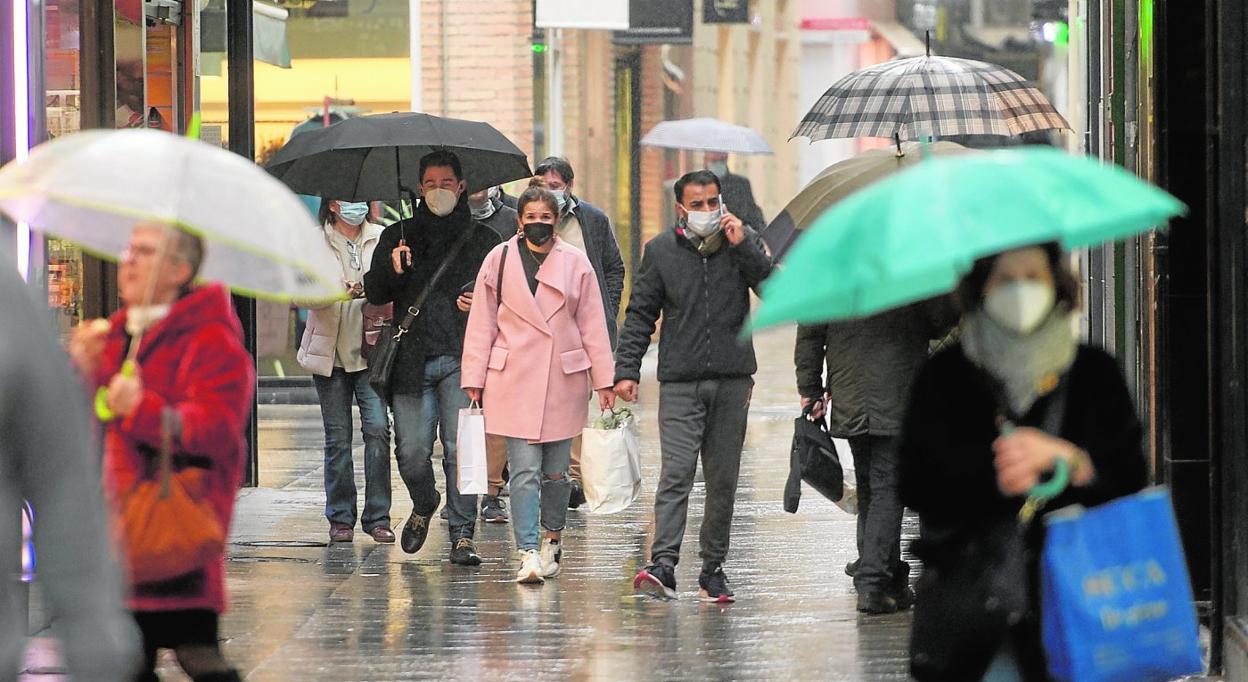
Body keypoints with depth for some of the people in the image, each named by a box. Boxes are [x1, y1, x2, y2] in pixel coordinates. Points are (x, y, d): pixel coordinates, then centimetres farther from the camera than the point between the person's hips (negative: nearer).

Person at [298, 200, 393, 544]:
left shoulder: (381, 238, 10)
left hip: (370, 349, 1)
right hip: (330, 352, -1)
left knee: (378, 427, -11)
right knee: (337, 437, 2)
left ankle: (377, 516, -5)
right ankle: (341, 517, 11)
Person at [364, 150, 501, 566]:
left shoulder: (482, 240, 11)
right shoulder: (398, 236, 14)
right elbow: (374, 294, 8)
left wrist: (478, 301, -9)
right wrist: (390, 269, -13)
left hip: (461, 358, -1)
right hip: (412, 359, 1)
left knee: (460, 450, -8)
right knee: (412, 452, -3)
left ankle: (462, 535, -3)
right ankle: (424, 506, 27)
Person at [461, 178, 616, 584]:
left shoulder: (575, 263, 5)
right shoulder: (499, 260, 3)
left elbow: (592, 324, 8)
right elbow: (482, 323, 5)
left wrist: (604, 380, 5)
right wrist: (474, 379, 1)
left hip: (563, 379, 1)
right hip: (514, 379, -1)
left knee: (556, 470, 8)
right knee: (524, 470, -9)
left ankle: (552, 537, 30)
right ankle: (528, 554, -12)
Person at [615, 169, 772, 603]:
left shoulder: (744, 242, 6)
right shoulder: (661, 251, 5)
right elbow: (640, 315, 7)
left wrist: (742, 247, -13)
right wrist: (626, 369, -2)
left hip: (732, 380, 2)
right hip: (680, 383, -2)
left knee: (723, 478, 7)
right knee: (676, 473, -14)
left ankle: (713, 568, 15)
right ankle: (663, 564, -22)